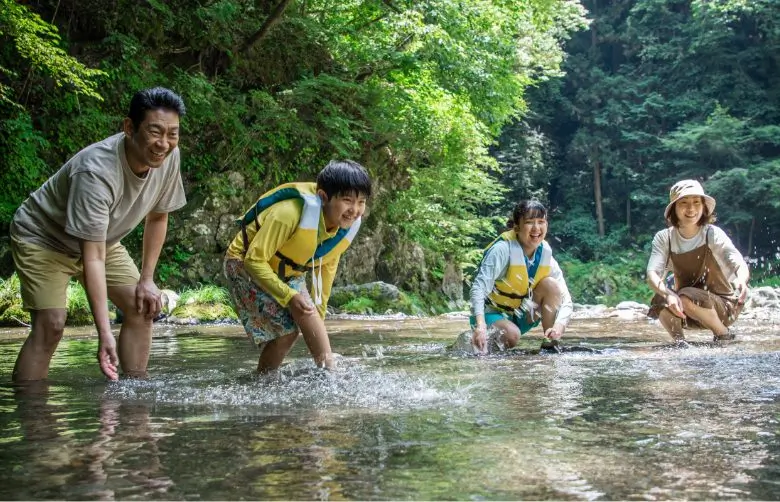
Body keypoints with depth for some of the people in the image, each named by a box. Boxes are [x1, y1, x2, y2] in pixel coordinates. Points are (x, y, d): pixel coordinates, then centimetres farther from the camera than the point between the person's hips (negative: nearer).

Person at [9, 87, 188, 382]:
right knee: (50, 324, -19)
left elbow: (157, 217, -2)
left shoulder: (169, 158, -20)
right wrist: (104, 333, -42)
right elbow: (93, 257, -39)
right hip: (43, 238, -6)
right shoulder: (96, 172, -39)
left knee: (143, 307, -4)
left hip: (102, 239, 7)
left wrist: (147, 279, -3)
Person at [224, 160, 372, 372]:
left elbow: (328, 263, 5)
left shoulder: (348, 226, -14)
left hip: (289, 274, 7)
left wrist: (319, 312, 8)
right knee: (286, 329, -19)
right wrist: (289, 296, -32)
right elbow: (254, 260, -30)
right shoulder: (289, 214, -37)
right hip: (246, 266, -7)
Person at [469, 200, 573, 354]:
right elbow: (479, 287, -34)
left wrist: (559, 326, -33)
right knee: (511, 336, -36)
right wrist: (480, 325, -50)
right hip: (493, 314, -5)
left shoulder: (545, 254, -9)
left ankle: (551, 343, -11)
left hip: (520, 317, 5)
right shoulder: (503, 249, -25)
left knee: (551, 285, -16)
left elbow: (565, 299, -12)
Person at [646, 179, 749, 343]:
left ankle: (724, 335, -6)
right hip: (686, 310, 2)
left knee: (687, 298, -31)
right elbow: (652, 274, -21)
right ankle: (679, 341, -4)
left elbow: (740, 265, -28)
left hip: (723, 307, -1)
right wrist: (668, 295, -44)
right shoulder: (664, 238, -8)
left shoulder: (713, 234, -15)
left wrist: (741, 281, -53)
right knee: (661, 301, -29)